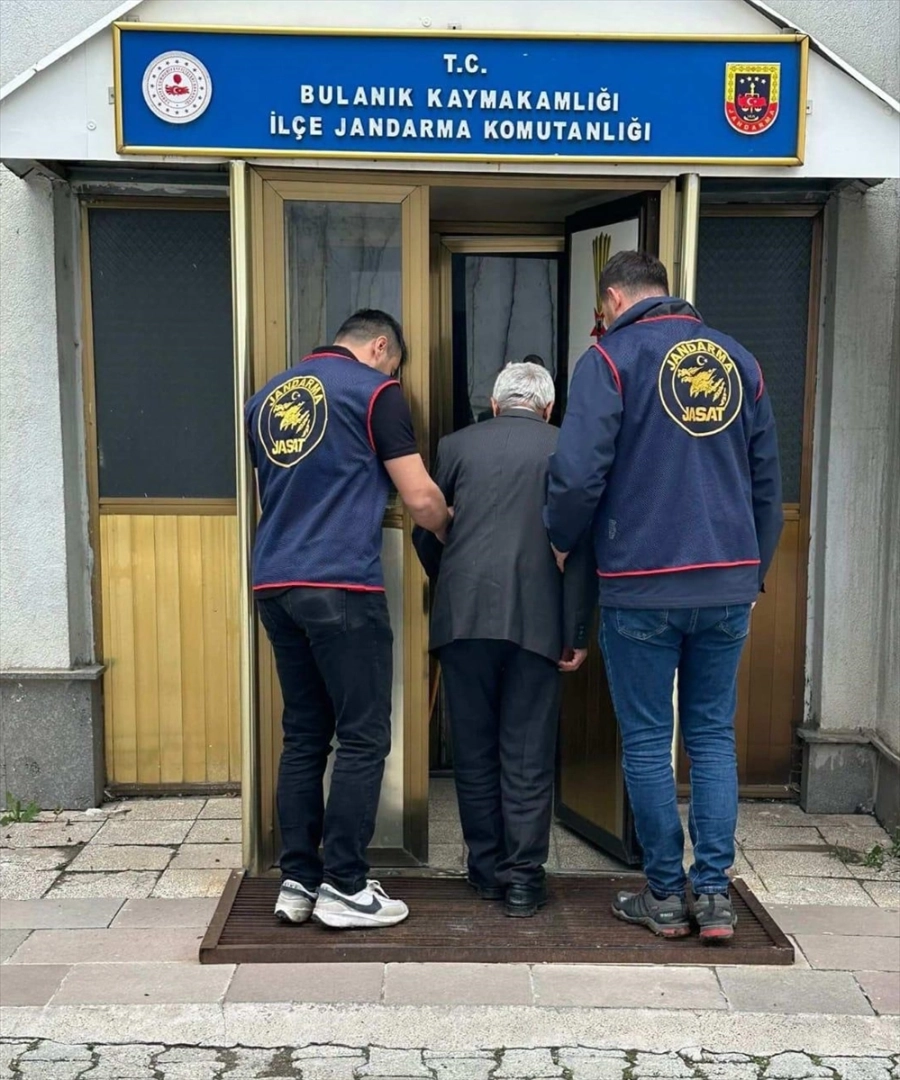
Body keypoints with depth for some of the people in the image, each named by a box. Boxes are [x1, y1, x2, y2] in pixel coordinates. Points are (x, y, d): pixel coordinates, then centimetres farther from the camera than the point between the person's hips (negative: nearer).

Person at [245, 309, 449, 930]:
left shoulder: (268, 396, 18)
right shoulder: (375, 390, -1)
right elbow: (421, 499, -5)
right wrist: (451, 531, 16)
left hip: (275, 583, 7)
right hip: (341, 586, -7)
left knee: (304, 735, 13)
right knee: (364, 737, 1)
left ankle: (297, 880, 16)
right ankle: (343, 887, 5)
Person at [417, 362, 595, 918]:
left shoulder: (457, 445, 9)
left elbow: (425, 528, 12)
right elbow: (578, 547, -2)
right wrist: (577, 633, 1)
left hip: (462, 617, 1)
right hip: (536, 621, -1)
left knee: (474, 750, 12)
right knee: (528, 756, 6)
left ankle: (487, 868, 21)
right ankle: (524, 878, 9)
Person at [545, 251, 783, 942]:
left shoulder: (612, 357, -4)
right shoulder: (738, 359, 12)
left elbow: (578, 474, -15)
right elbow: (768, 481, 14)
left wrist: (562, 543, 4)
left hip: (642, 584, -4)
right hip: (729, 584, 5)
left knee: (648, 741, 7)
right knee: (714, 736, 13)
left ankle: (665, 896, 16)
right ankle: (714, 894, 13)